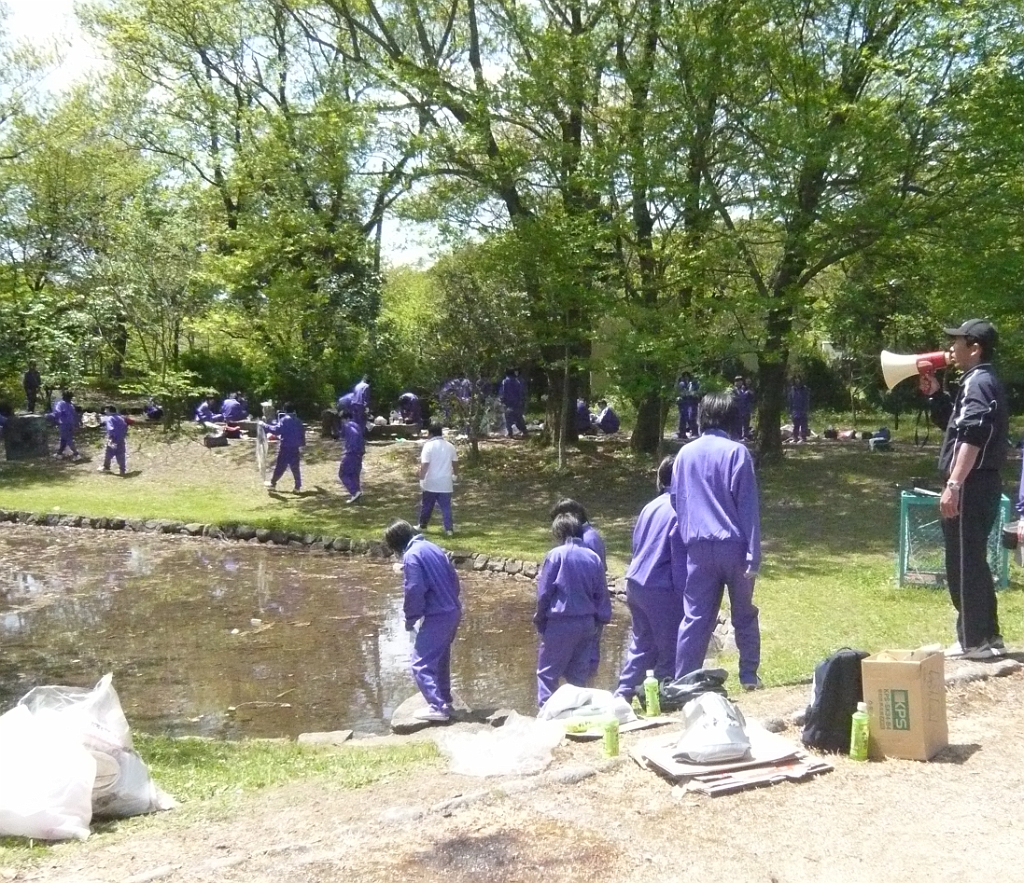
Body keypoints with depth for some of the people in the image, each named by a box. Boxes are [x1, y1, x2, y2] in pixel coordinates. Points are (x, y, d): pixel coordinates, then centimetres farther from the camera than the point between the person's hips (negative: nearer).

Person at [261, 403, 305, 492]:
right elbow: (302, 433, 14)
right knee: (295, 467, 9)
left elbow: (276, 430, -20)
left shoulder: (284, 420, -11)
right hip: (295, 448, 5)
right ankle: (298, 486, 7)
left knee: (280, 466, 5)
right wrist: (302, 444, 25)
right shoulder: (298, 421, 9)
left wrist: (265, 425, -14)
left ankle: (273, 483, 17)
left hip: (285, 448, -5)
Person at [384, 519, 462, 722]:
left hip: (437, 616, -9)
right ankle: (444, 701, 31)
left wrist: (410, 622, -6)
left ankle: (437, 707, -9)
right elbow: (454, 578, 16)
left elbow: (414, 592, -17)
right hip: (454, 611, 9)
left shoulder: (411, 556, -13)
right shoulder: (432, 548, 13)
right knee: (440, 659, 22)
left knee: (421, 663, -4)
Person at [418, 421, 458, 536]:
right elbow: (455, 463, 12)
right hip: (446, 483, 3)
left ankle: (422, 526, 29)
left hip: (431, 483, -3)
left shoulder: (429, 445, -12)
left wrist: (421, 480, -10)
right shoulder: (450, 446, 4)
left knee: (426, 506, 14)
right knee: (446, 507, 5)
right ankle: (449, 529, -2)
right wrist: (454, 475, 28)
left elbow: (424, 465, -16)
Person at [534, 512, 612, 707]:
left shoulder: (556, 555, -10)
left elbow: (544, 591, -6)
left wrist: (540, 619, 6)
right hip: (588, 623, 5)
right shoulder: (593, 557, 2)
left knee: (548, 671, 5)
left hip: (561, 623, -5)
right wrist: (602, 619, 16)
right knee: (579, 673, 14)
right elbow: (602, 593, 7)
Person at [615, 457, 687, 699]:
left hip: (635, 584, 8)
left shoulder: (650, 507, 12)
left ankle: (622, 694, 14)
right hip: (661, 589, -7)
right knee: (670, 648, 5)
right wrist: (683, 594, -10)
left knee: (641, 643, 16)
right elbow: (680, 556, -14)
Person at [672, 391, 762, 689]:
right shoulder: (736, 452, -6)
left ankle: (682, 682, 3)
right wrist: (753, 555, -8)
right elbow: (748, 507, -8)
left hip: (698, 548, 3)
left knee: (695, 617, 5)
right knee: (745, 615, 14)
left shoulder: (685, 453, 7)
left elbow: (677, 502, 12)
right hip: (733, 545, -3)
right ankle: (749, 676, 21)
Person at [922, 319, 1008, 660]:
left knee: (962, 564, -4)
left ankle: (973, 642, 2)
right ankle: (988, 636, 23)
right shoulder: (982, 382, 18)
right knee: (974, 562, 17)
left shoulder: (977, 383, -14)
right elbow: (952, 422, 27)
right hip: (980, 484, 11)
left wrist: (953, 484, -30)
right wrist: (934, 393, 15)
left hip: (971, 486, -11)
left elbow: (971, 438, -25)